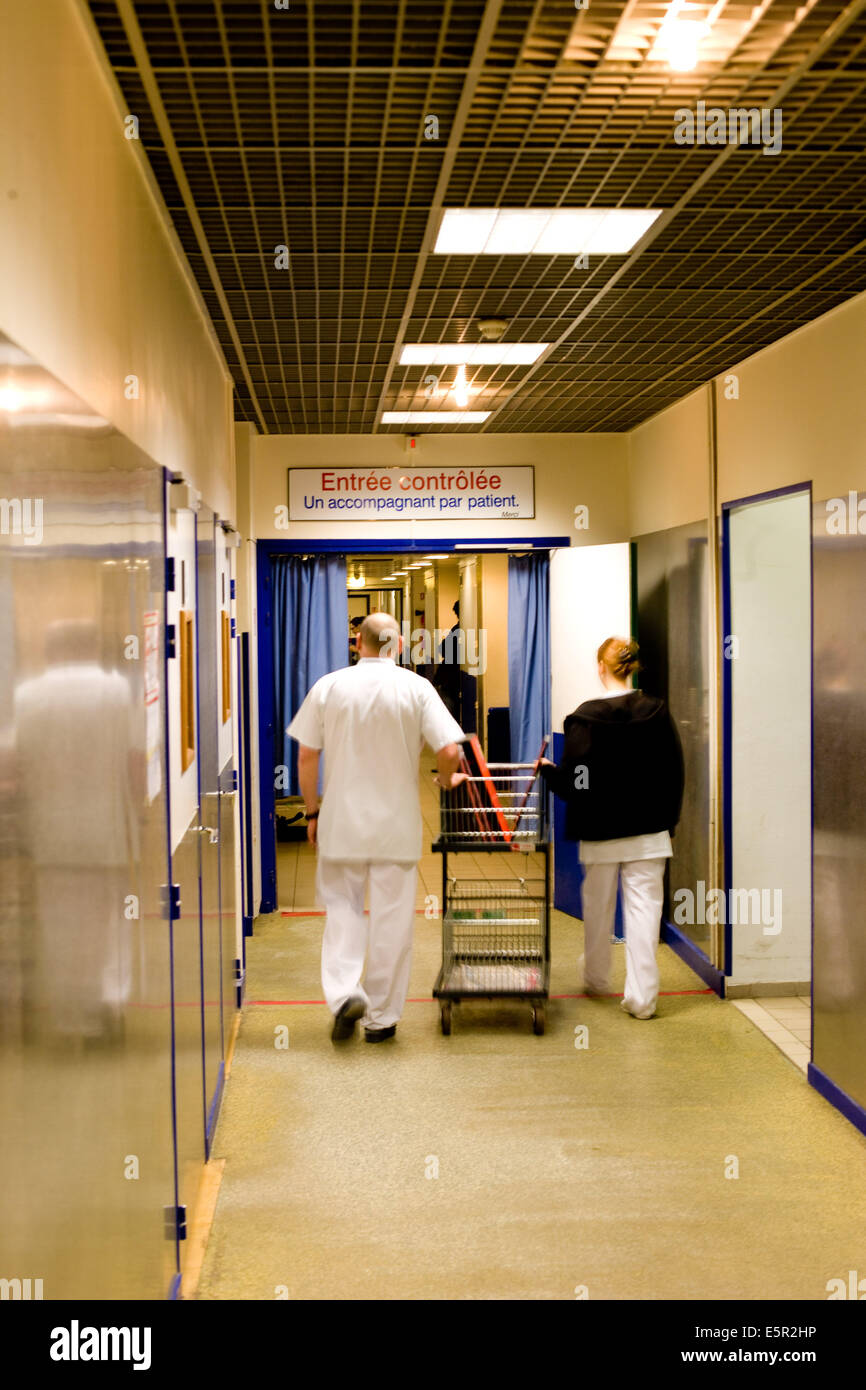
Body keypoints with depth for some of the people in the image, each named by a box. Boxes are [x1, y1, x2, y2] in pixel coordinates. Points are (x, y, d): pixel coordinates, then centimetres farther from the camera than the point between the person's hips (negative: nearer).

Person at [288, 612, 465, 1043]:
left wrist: (313, 810, 10)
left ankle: (344, 992, -4)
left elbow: (306, 756, -1)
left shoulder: (330, 685, -2)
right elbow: (449, 751, -12)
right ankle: (381, 1016, 16)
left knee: (342, 906, 15)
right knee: (391, 917, 9)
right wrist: (446, 779, 9)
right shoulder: (416, 688, -6)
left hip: (342, 819, 1)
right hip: (397, 822, -1)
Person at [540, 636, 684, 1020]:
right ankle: (641, 996, 0)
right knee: (644, 908, 2)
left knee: (598, 908, 16)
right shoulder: (657, 712, -3)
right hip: (649, 830, 1)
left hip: (600, 831, -1)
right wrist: (667, 819, 13)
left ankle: (596, 980, 34)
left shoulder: (585, 717, -12)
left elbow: (571, 782, -11)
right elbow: (674, 774, 2)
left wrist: (547, 769, 10)